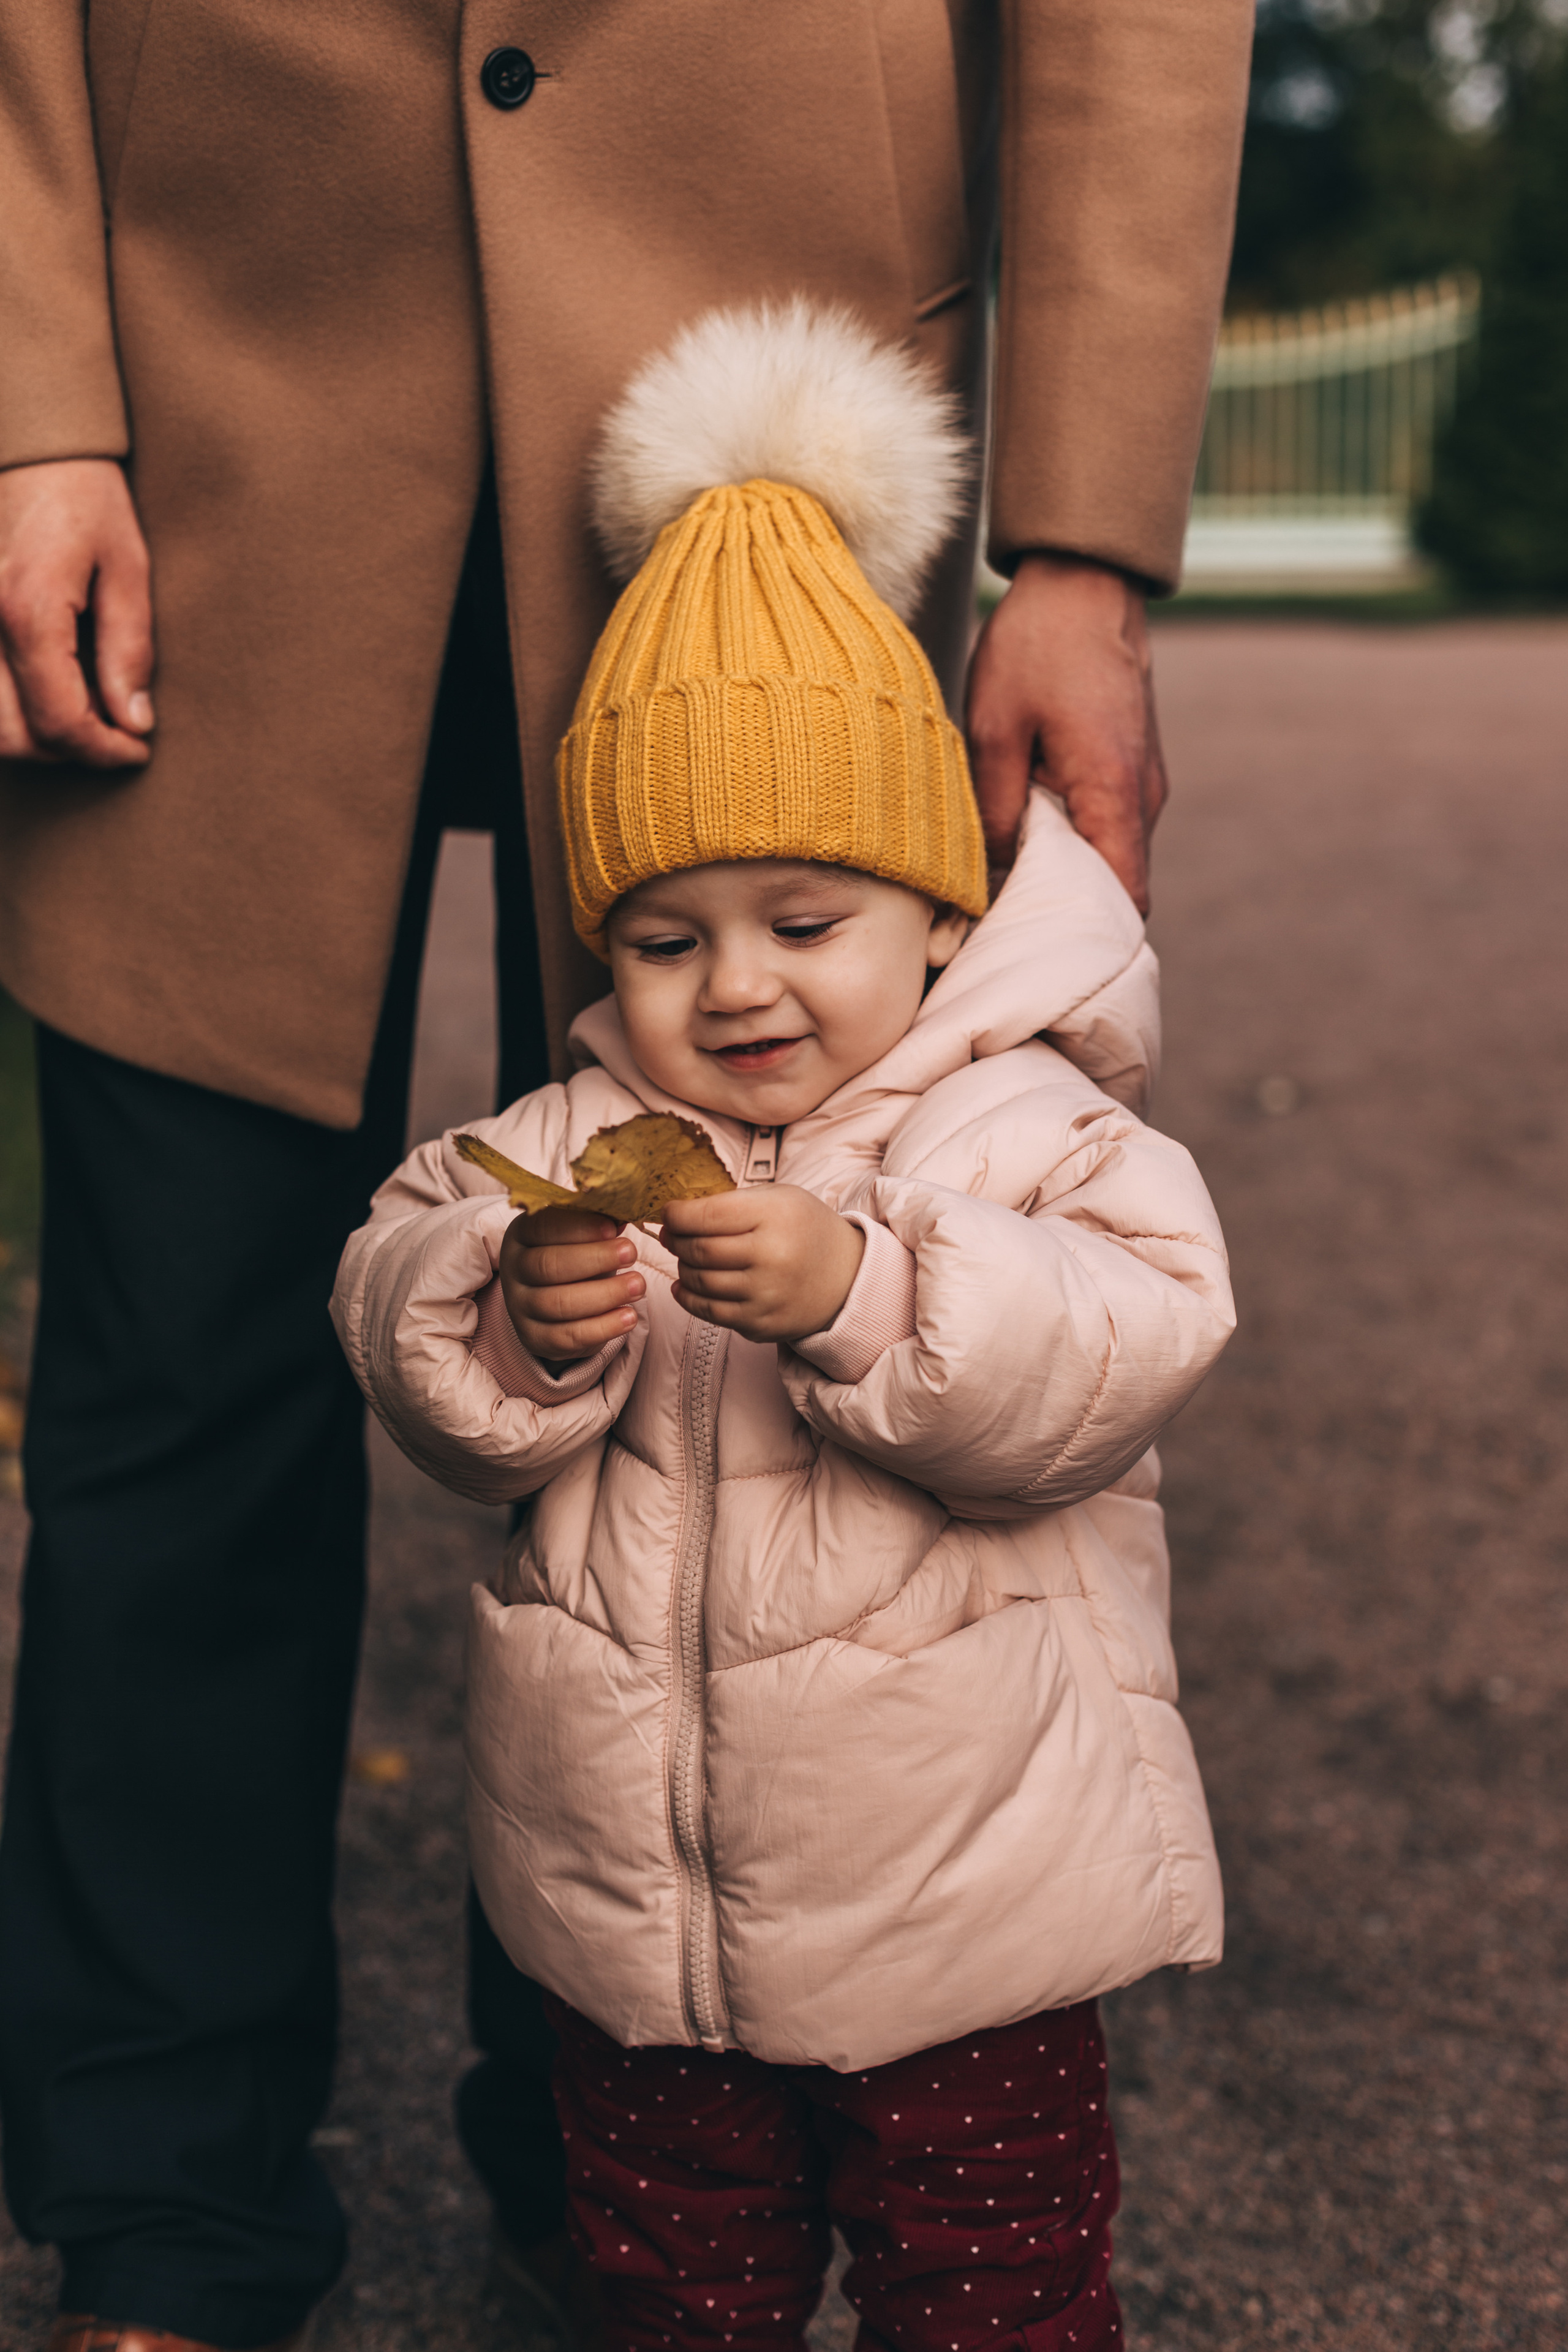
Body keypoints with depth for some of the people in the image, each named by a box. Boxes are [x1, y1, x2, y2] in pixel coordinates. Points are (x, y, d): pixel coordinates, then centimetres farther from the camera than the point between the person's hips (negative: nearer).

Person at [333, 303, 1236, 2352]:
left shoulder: (1026, 1130, -9)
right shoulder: (559, 1145, 1)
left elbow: (1122, 1354, -23)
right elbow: (399, 1314, -5)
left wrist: (863, 1293, -36)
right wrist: (508, 1324, -27)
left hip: (962, 1901, -3)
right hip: (633, 1903, 4)